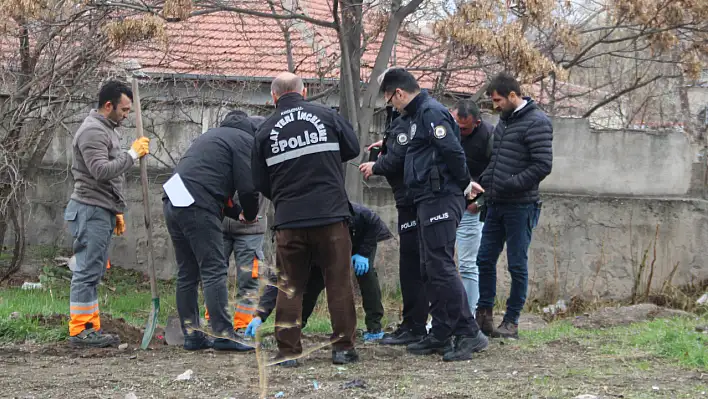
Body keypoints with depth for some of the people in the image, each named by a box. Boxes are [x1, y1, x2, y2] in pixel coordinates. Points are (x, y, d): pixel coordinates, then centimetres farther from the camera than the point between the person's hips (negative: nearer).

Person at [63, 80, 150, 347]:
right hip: (90, 210, -10)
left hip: (103, 211, 10)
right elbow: (101, 170, -25)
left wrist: (117, 211, 25)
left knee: (93, 273, 10)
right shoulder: (93, 131, -13)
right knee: (87, 271, -8)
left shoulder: (108, 130, 20)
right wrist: (132, 154, -17)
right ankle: (80, 331, -6)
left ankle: (90, 328, 12)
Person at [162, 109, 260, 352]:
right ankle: (223, 335, -12)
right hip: (197, 207, -9)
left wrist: (237, 213, 28)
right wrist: (250, 214, 13)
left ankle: (191, 334, 15)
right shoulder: (244, 140, 4)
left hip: (172, 203, 9)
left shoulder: (211, 136, 31)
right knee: (214, 271, -8)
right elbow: (247, 186, -5)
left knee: (187, 273, 13)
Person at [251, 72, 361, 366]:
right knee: (339, 282, 7)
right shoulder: (326, 116, 1)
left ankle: (288, 351, 7)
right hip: (331, 215, -1)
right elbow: (353, 148, 10)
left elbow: (260, 181, 6)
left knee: (289, 287, 9)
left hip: (289, 220, 1)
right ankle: (343, 347, 8)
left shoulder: (265, 130, 2)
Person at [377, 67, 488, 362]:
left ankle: (469, 334, -10)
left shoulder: (431, 112, -13)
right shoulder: (420, 114, 19)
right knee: (432, 268, 12)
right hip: (429, 201, 11)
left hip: (440, 200, -11)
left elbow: (453, 151, -22)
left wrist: (464, 185, -10)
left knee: (441, 266, -12)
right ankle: (440, 335, 18)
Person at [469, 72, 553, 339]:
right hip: (496, 205, 8)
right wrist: (482, 183, 7)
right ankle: (484, 315, 18)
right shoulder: (504, 121, 14)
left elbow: (543, 165, -18)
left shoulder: (537, 123, -12)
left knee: (517, 265, 0)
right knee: (485, 259, 9)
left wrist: (509, 185, -20)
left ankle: (512, 321, 7)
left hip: (520, 207, -8)